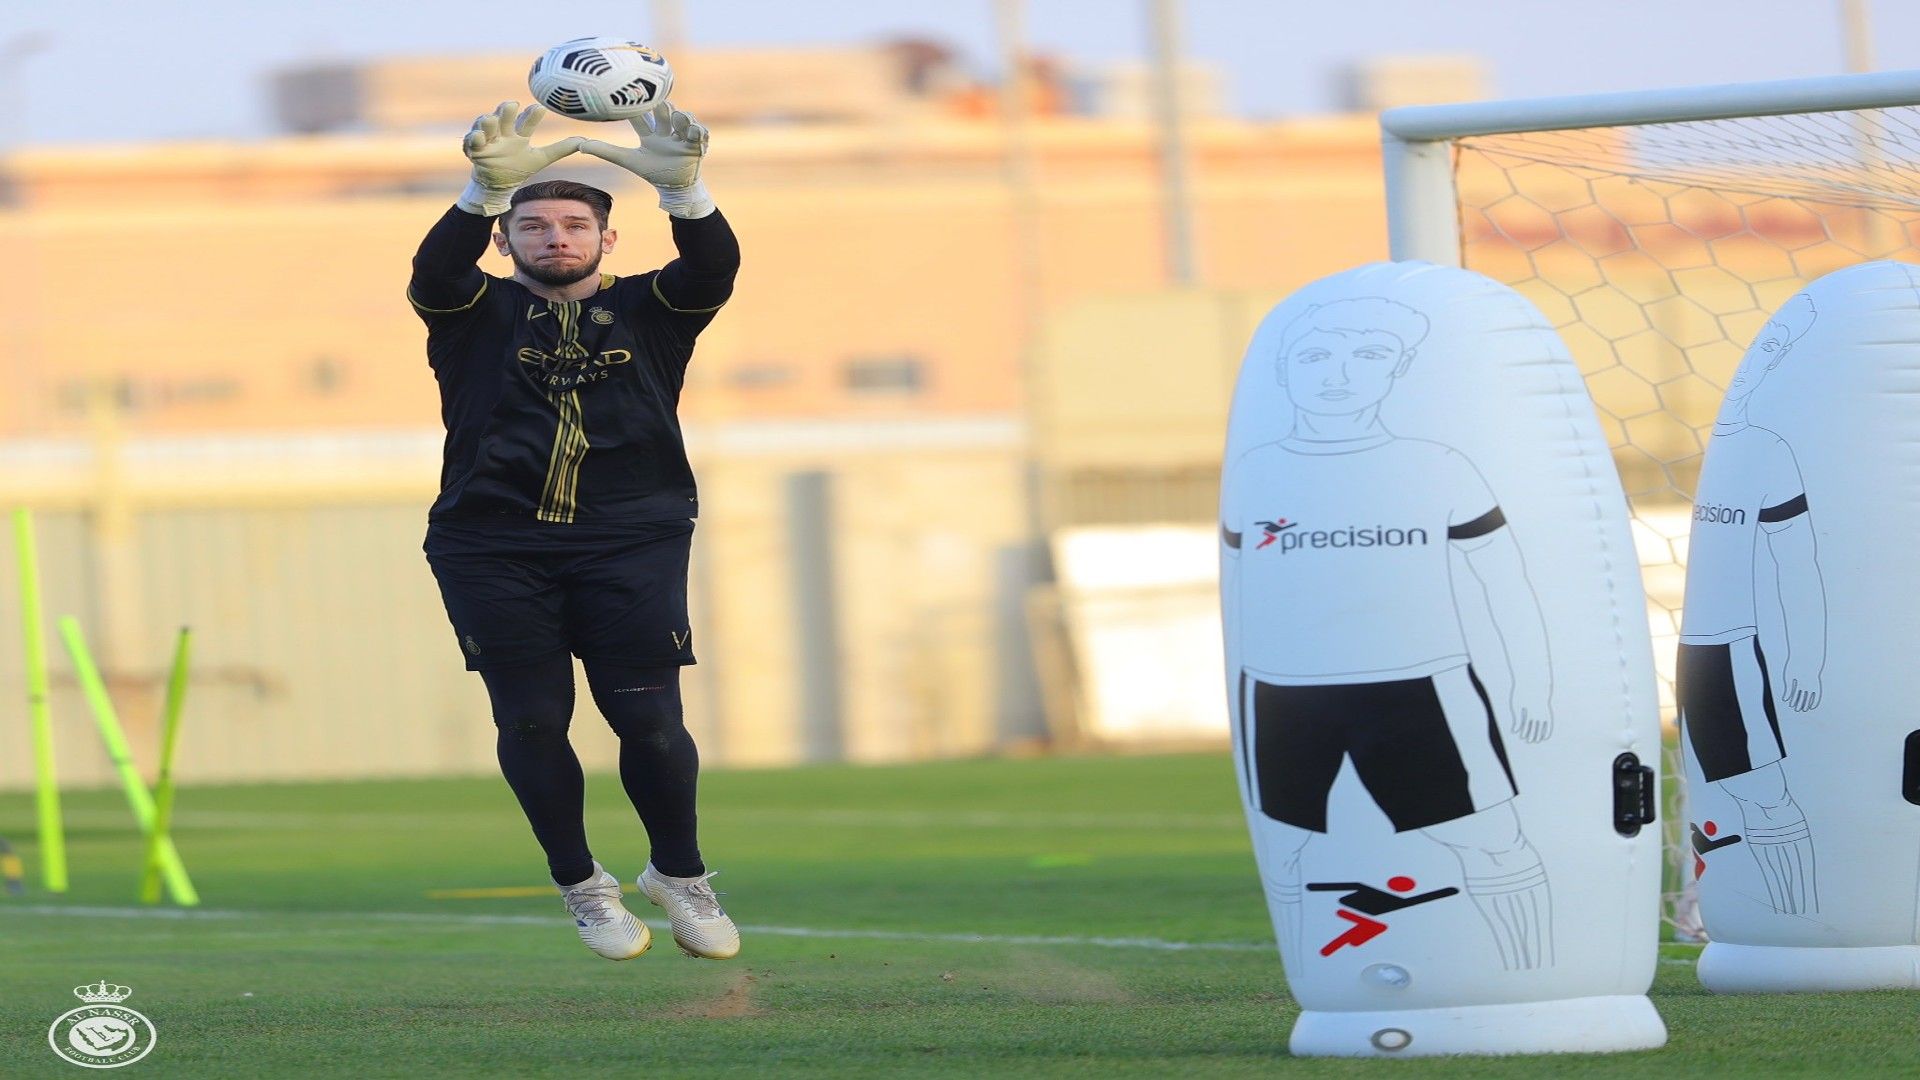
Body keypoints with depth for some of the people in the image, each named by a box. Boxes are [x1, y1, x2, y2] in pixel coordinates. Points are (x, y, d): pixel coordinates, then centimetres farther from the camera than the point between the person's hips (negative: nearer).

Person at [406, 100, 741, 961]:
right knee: (531, 721, -2)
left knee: (648, 718, -8)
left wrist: (683, 190, -27)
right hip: (491, 549, 0)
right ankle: (582, 887, 18)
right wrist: (489, 190, -30)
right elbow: (436, 270, -12)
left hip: (631, 543, 0)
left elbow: (714, 270, -6)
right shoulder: (478, 315, 10)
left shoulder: (646, 311, 13)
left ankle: (679, 874, 15)